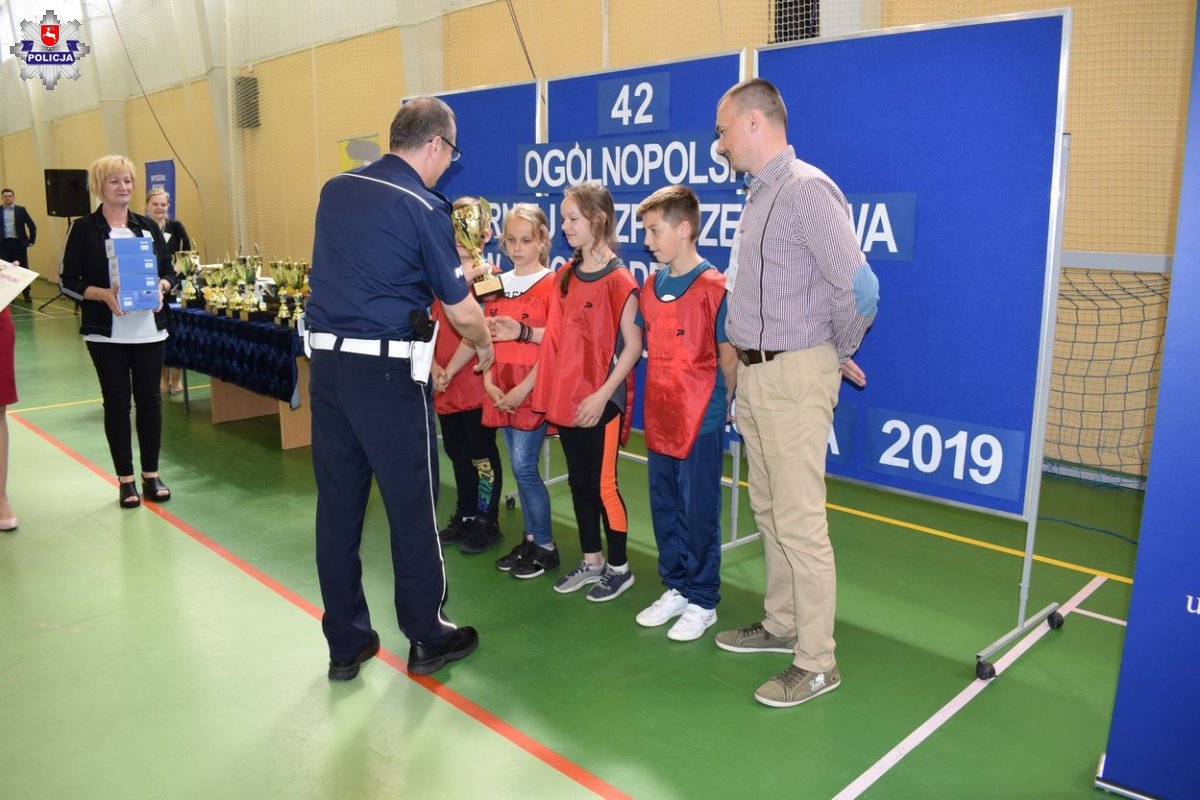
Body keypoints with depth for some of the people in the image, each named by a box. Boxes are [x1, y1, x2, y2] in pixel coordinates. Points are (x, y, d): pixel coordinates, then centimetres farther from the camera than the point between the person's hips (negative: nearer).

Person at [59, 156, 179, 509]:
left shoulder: (147, 226, 8)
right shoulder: (84, 229, -1)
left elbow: (170, 270, 12)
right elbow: (67, 281, -2)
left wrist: (161, 286, -10)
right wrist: (102, 294, -18)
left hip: (149, 330, 3)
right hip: (106, 333, -2)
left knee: (149, 399, 6)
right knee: (117, 402, 4)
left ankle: (151, 474, 18)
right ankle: (126, 479, 15)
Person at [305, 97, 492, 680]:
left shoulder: (335, 189, 10)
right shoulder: (422, 207, -9)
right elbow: (462, 310, -5)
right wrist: (484, 347, 14)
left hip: (326, 362, 6)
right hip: (388, 370, -6)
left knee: (337, 505, 11)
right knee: (411, 506, 7)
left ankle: (346, 644, 23)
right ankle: (427, 638, 21)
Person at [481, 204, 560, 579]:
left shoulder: (551, 284, -7)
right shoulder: (497, 284, 11)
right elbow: (488, 336, 10)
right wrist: (488, 379, -2)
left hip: (532, 390, -6)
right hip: (501, 390, 6)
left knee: (524, 467, -5)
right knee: (520, 467, 12)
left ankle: (545, 546, 9)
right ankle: (530, 538, 24)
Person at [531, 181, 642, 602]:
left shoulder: (618, 280, -12)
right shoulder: (565, 275, 9)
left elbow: (633, 346, -14)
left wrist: (602, 395, -18)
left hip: (601, 402, -7)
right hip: (566, 397, 7)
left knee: (603, 485, 2)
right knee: (579, 482, 15)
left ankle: (619, 567, 19)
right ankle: (591, 562, 29)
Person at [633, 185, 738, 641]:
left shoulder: (713, 287, -13)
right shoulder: (652, 285, 8)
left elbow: (728, 355, -9)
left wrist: (726, 405, -3)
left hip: (700, 420, -7)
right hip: (659, 417, 7)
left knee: (699, 512, 4)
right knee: (664, 507, 15)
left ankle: (702, 601, 19)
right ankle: (676, 587, 31)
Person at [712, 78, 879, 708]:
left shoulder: (805, 189, -15)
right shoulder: (759, 193, 15)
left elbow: (859, 288, -21)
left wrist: (839, 354, -6)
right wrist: (744, 365, 12)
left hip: (794, 377, -10)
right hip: (753, 373, 10)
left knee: (800, 523, -3)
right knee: (768, 512, 18)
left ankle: (816, 663, 11)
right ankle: (781, 625, 33)